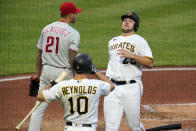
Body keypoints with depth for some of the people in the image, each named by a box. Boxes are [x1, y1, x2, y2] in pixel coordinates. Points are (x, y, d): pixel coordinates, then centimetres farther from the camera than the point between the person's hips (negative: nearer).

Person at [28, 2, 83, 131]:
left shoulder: (46, 29, 8)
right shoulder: (73, 33, -9)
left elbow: (39, 54, 13)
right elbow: (72, 58, -16)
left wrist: (37, 73, 21)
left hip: (46, 71, 5)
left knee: (39, 107, 6)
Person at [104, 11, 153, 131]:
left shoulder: (139, 41, 0)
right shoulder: (112, 41, 19)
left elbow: (150, 63, -11)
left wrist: (131, 55, -21)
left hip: (131, 88, -4)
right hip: (112, 87, 4)